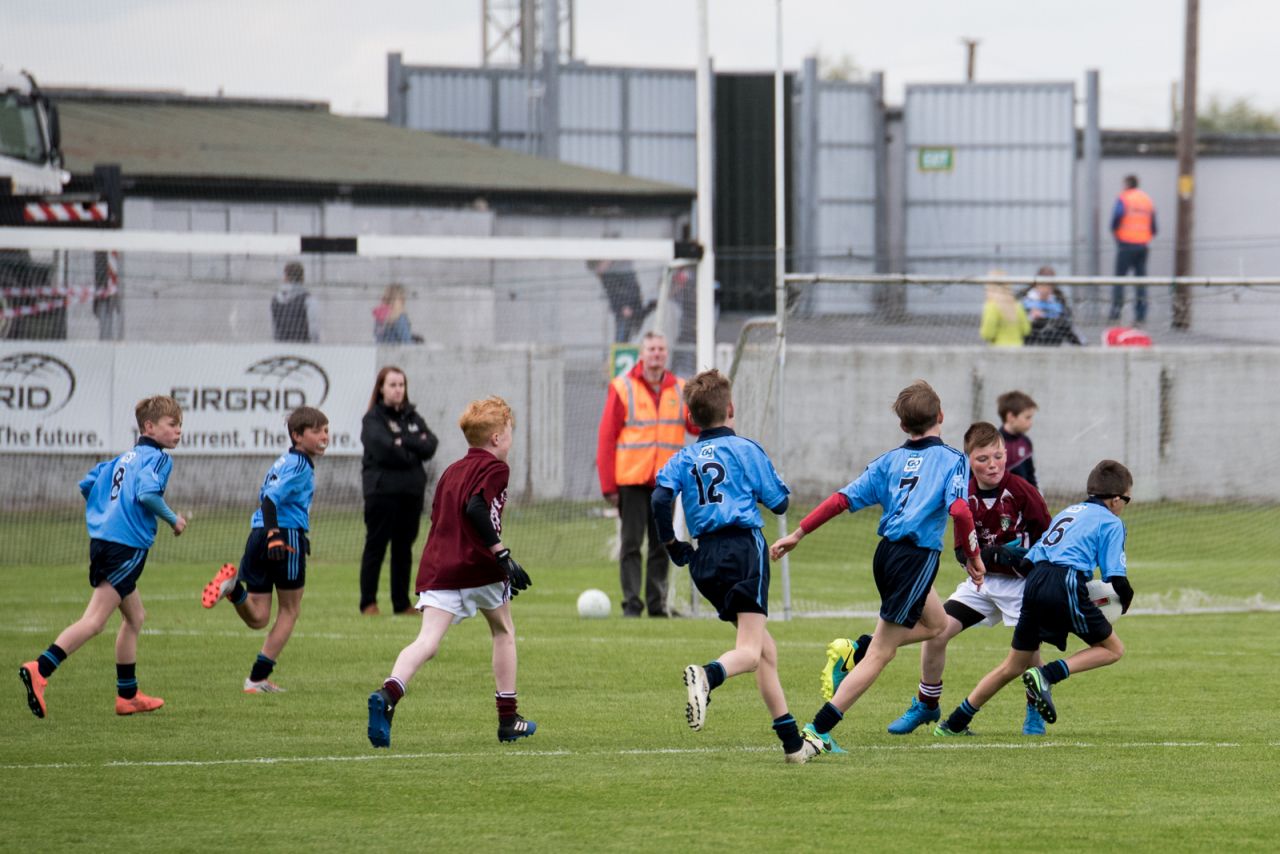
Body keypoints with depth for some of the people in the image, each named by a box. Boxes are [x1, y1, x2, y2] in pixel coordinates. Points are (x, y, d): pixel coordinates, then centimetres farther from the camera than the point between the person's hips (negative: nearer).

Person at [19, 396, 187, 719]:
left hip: (103, 540, 10)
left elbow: (87, 484, 22)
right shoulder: (158, 458, -6)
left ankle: (128, 695, 25)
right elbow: (147, 493, -23)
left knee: (134, 617, 21)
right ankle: (40, 670, -27)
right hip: (128, 545, -10)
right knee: (94, 620, -14)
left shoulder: (125, 458, 20)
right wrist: (173, 520, -9)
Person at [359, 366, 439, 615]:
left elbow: (430, 446, 1)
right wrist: (414, 452, -6)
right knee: (376, 546, -2)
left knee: (404, 548, 8)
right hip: (382, 489, -5)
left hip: (411, 491, 5)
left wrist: (403, 442, -11)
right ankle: (368, 602, 2)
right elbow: (384, 450, -17)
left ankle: (402, 602, 13)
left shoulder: (413, 417, 15)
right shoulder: (373, 419, -2)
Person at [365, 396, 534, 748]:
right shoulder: (494, 468, -2)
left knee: (427, 641, -10)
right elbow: (476, 508, -18)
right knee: (503, 631, 19)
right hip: (478, 566, -5)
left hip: (438, 567, 5)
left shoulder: (451, 471, 22)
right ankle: (508, 719, 24)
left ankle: (388, 693, -38)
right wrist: (503, 555, -18)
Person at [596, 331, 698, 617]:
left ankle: (657, 604, 12)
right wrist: (608, 484, -9)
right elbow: (606, 437, -4)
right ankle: (631, 602, -4)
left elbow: (696, 426, 3)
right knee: (631, 543, -5)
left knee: (661, 545, 7)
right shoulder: (623, 388, -3)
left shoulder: (679, 389, 9)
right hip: (631, 480, -4)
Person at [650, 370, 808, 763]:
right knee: (750, 651, -16)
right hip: (743, 547, -6)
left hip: (706, 559, 6)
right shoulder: (744, 449, 2)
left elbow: (660, 499, -3)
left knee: (765, 648, 15)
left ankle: (791, 740, 15)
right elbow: (779, 502, 3)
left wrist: (671, 545, 9)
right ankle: (707, 676, -50)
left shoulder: (684, 458, 12)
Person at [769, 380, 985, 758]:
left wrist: (798, 534, 10)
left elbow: (844, 499, 6)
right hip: (916, 557, -6)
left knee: (937, 623, 29)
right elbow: (959, 510, -17)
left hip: (886, 553, 6)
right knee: (880, 654, -2)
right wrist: (972, 556, -4)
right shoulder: (952, 460, -1)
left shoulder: (890, 460, 12)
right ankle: (818, 731, -11)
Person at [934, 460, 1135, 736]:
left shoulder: (1067, 513, 28)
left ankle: (954, 724, 16)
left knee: (1013, 666, 17)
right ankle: (1047, 675, -13)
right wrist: (1124, 601, 19)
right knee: (1112, 649, 8)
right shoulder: (1111, 523, 7)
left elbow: (1027, 561, 25)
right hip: (1066, 585, -7)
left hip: (1035, 579, 7)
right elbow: (1116, 578, -2)